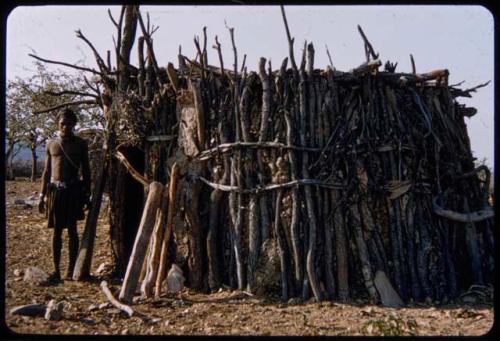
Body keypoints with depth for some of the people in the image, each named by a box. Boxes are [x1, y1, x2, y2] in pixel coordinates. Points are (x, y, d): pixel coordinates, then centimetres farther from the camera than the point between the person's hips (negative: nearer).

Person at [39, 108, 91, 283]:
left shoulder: (80, 144, 4)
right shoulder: (51, 144, 10)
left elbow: (86, 170, 5)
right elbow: (46, 171, 13)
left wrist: (87, 193, 1)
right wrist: (42, 195, 8)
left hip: (73, 189, -2)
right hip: (55, 189, 2)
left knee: (72, 229, 2)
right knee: (56, 231, 5)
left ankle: (71, 269, 8)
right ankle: (56, 270, 9)